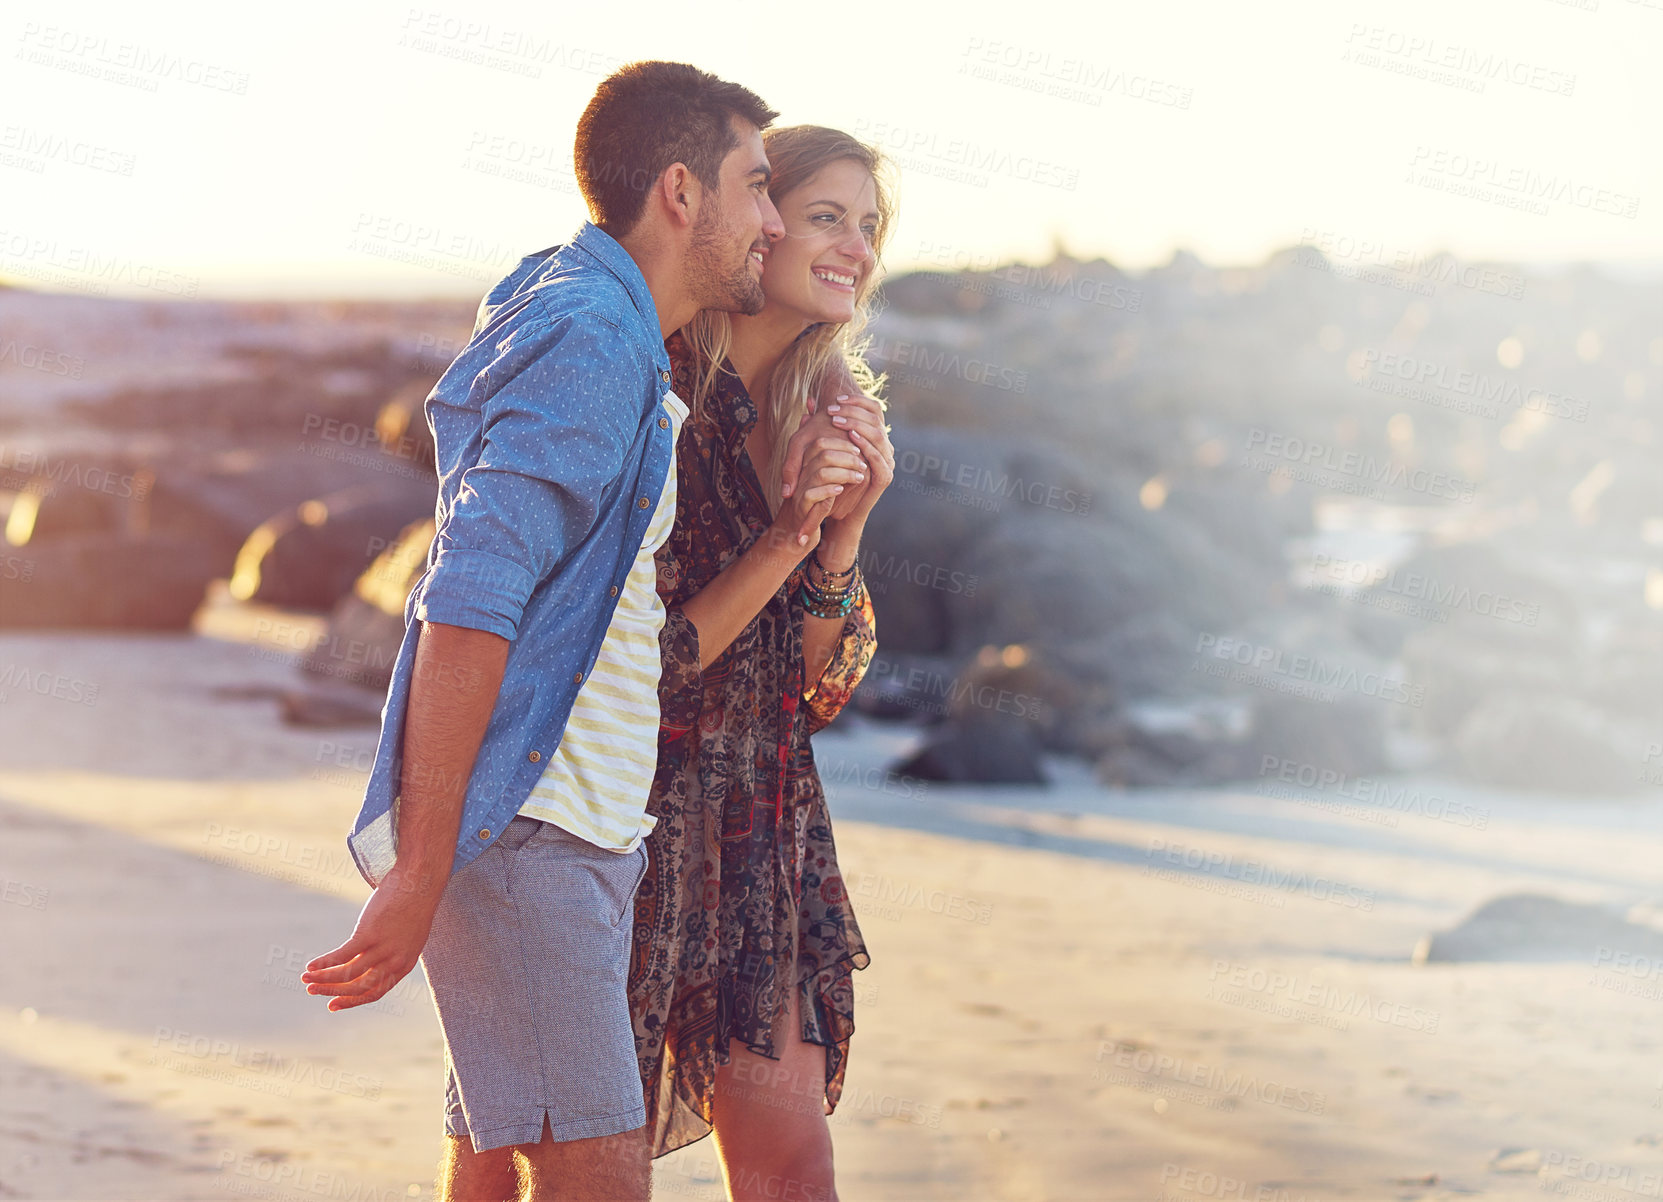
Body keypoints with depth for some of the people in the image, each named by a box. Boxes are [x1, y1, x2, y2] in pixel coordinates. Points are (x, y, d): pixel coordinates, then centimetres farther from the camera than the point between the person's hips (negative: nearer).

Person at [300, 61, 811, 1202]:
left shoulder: (614, 340, 20)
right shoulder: (591, 346, -13)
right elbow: (468, 608, -20)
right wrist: (420, 872, -23)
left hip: (578, 839, 10)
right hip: (516, 832, -10)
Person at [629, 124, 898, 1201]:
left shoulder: (823, 411, 7)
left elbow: (820, 686, 5)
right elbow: (650, 664, -18)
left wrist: (846, 528, -11)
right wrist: (790, 532, -22)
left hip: (759, 826, 7)